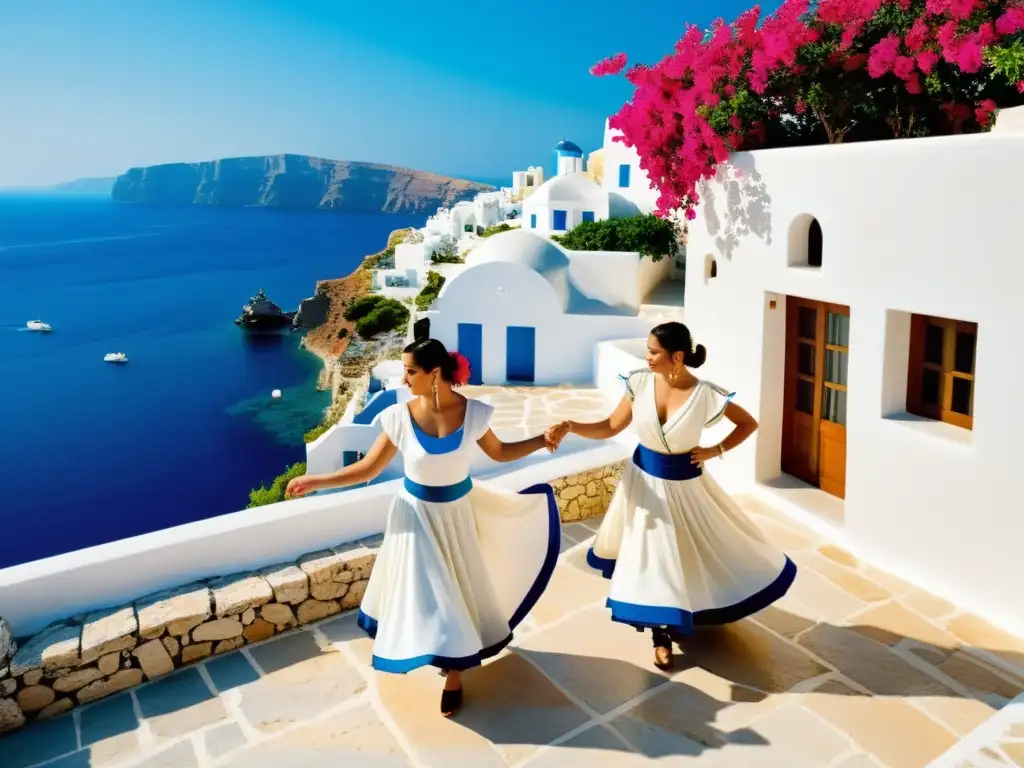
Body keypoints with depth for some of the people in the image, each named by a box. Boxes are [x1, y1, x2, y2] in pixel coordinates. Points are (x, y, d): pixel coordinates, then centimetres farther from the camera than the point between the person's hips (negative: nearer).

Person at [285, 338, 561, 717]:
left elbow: (499, 452, 2)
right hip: (417, 515, -1)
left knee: (460, 589, 12)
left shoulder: (473, 412, -16)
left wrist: (542, 440, -6)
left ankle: (453, 674, 33)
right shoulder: (400, 417, -18)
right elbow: (367, 469, -10)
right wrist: (315, 480, -15)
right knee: (423, 593, 8)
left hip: (459, 513, 1)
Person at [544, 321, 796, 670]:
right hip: (644, 479, 3)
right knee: (650, 556, 14)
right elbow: (610, 427, -8)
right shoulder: (640, 383, -13)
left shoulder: (705, 395, -21)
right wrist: (569, 426, -21)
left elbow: (749, 423, -5)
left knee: (705, 549, 8)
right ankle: (662, 636, 33)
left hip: (684, 484, -3)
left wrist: (715, 451, -13)